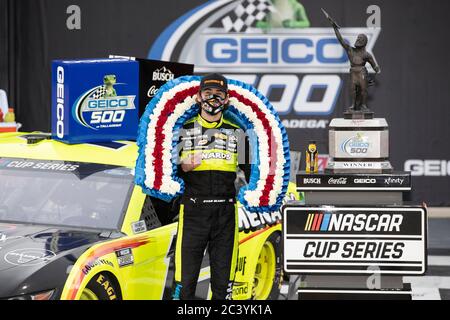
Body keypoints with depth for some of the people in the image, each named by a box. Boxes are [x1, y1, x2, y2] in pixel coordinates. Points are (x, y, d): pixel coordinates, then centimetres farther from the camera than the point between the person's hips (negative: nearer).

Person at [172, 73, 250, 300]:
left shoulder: (237, 133, 12)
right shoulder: (184, 130, 9)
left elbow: (251, 171, 17)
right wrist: (183, 168, -10)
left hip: (225, 213, 1)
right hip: (193, 211, -1)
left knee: (223, 280, 5)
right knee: (186, 276, -5)